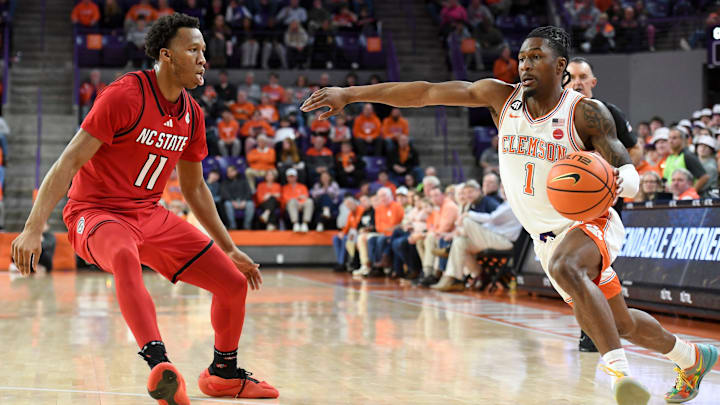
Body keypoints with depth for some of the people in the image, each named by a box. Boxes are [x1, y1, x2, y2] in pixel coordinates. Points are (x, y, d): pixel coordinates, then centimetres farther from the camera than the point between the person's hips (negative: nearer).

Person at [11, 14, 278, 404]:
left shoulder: (191, 115, 6)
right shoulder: (124, 96, -16)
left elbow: (194, 188, 19)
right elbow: (70, 161, -19)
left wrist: (229, 248, 20)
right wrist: (33, 228, -27)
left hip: (150, 215, 7)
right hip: (95, 211, -7)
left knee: (234, 283, 1)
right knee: (125, 257, -43)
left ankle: (223, 373, 24)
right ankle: (159, 364, -56)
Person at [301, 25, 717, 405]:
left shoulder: (587, 113, -17)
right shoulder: (502, 96, -6)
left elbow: (627, 169, -19)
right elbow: (425, 92, -11)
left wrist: (623, 181, -45)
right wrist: (350, 94, -14)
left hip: (590, 222, -5)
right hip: (547, 236, 5)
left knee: (566, 268, -40)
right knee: (620, 323, 17)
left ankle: (621, 370, -40)